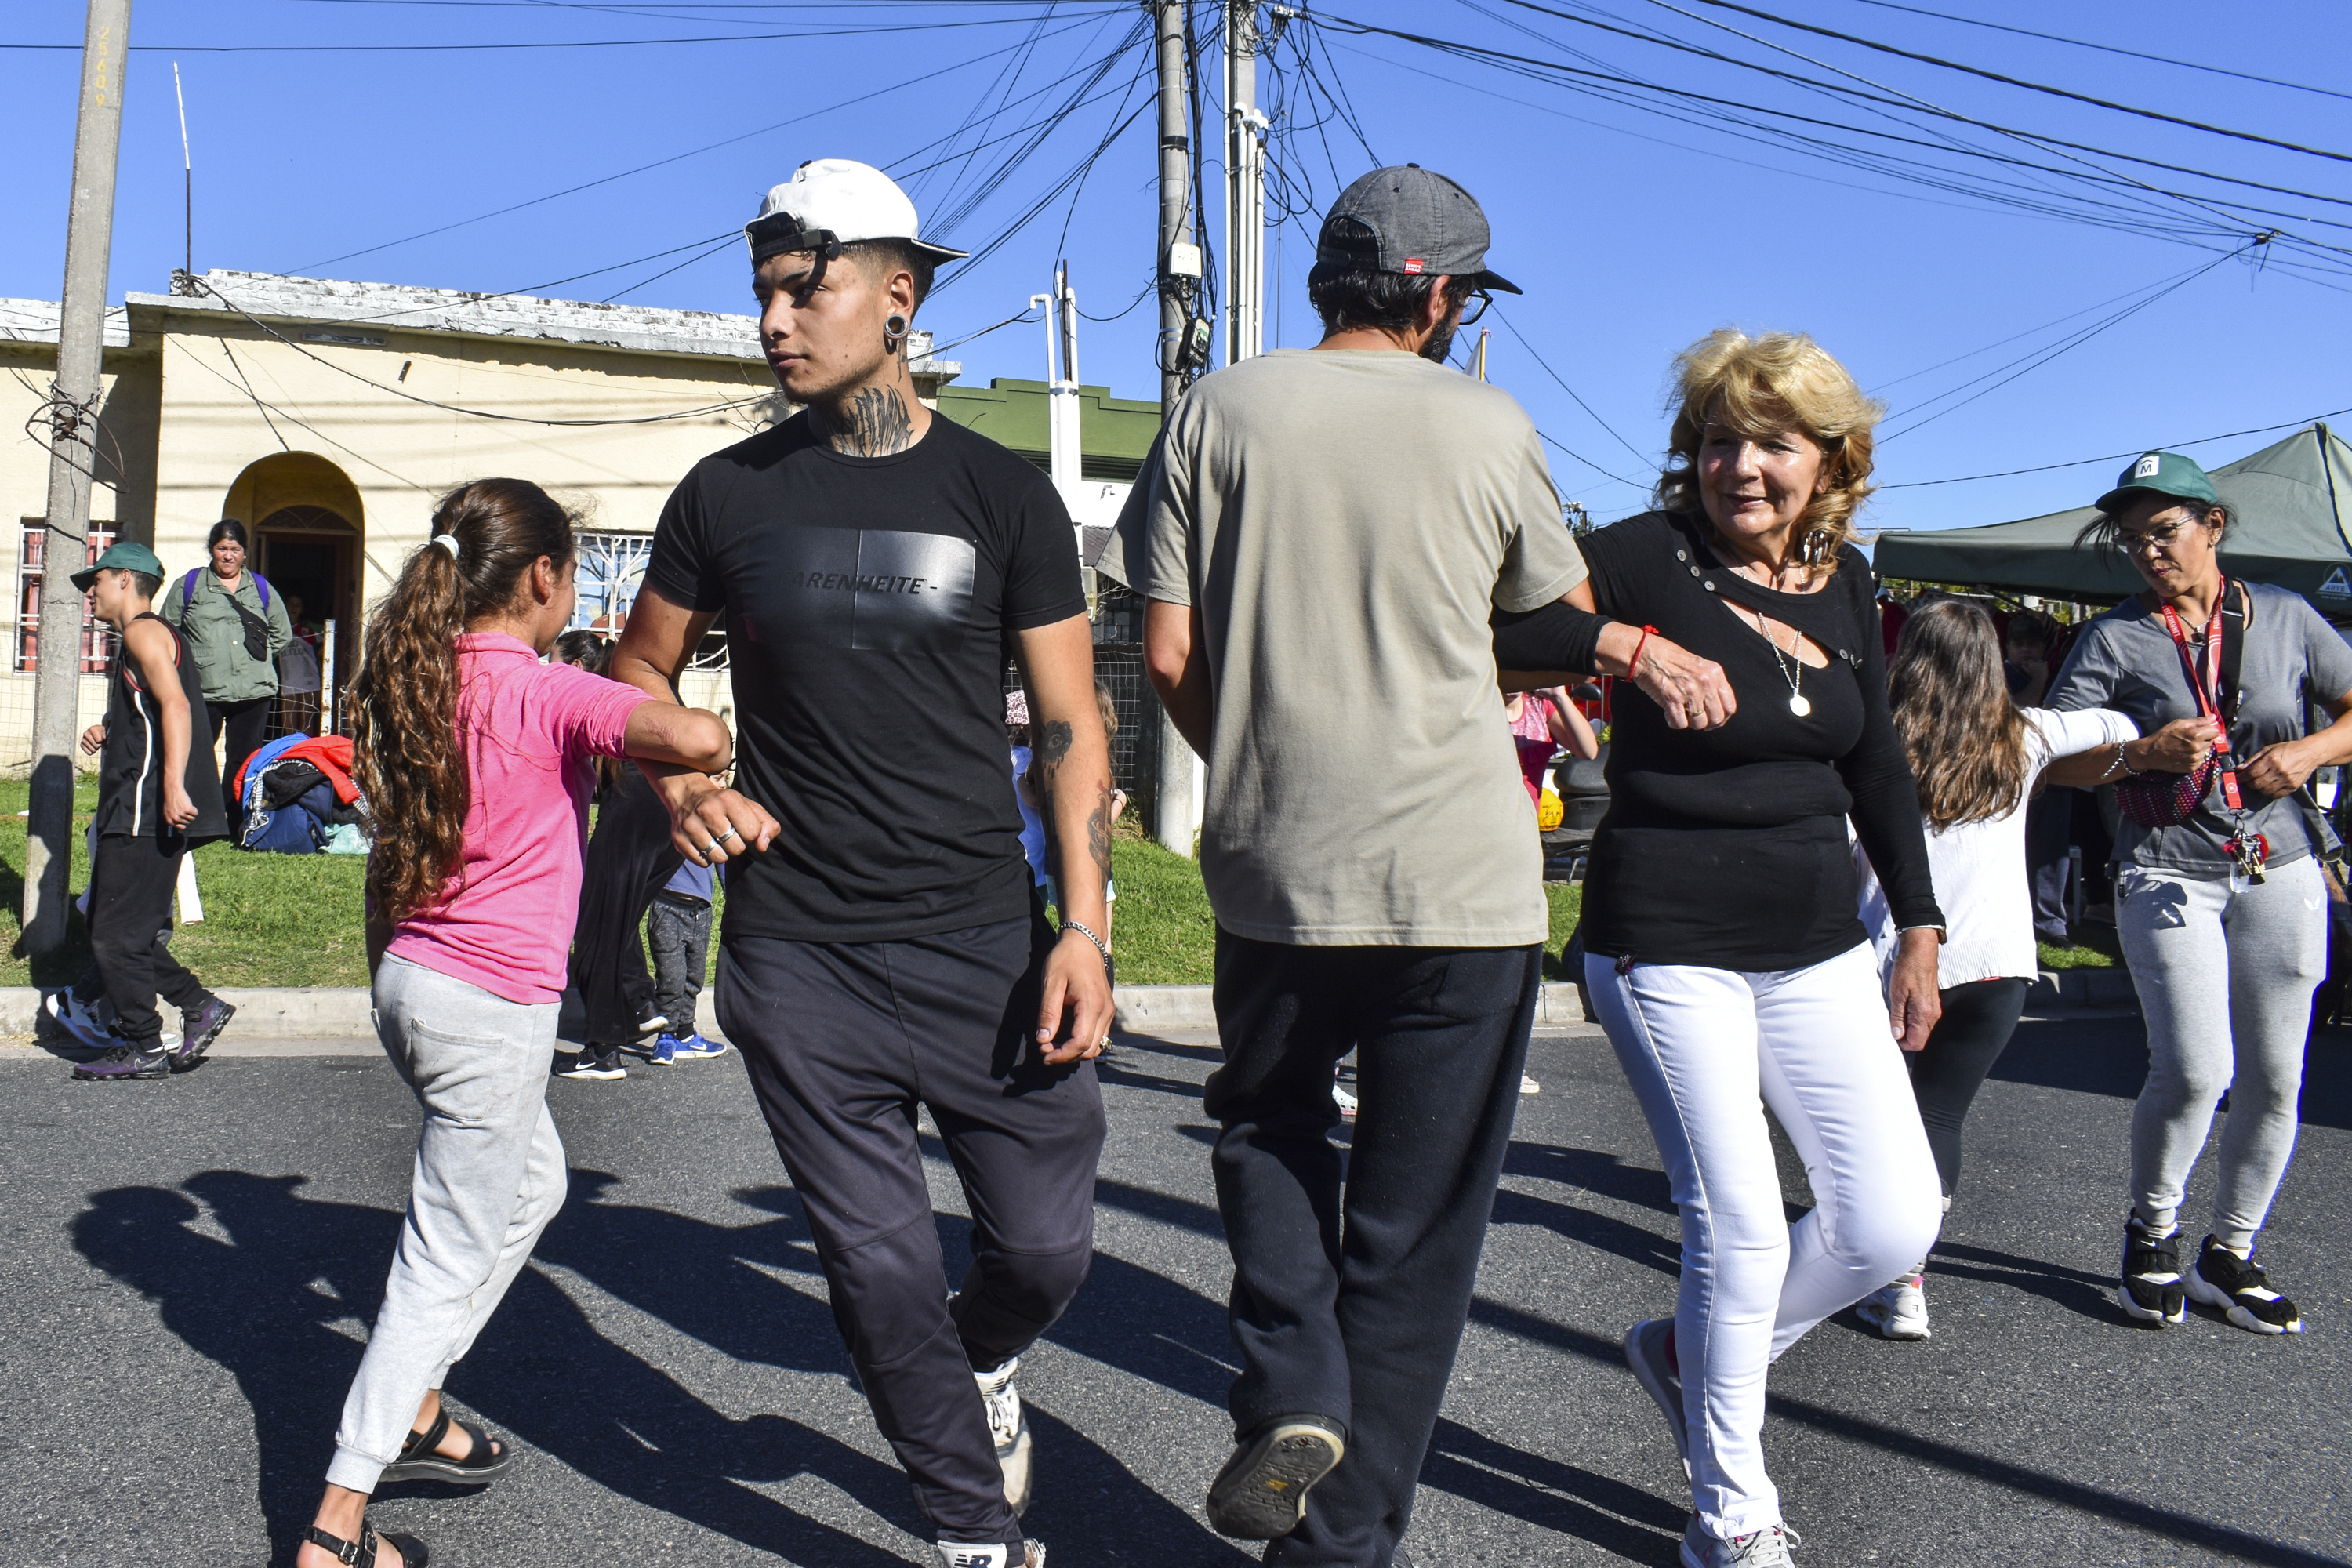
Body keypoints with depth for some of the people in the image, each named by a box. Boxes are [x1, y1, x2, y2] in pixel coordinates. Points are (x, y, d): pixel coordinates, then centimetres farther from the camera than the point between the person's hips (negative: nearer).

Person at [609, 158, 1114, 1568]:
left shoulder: (1004, 495, 2)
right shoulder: (728, 494, 6)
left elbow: (1069, 726, 1)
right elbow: (640, 673, 20)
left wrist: (1086, 927, -9)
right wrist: (680, 787, -1)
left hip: (981, 938, 0)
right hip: (798, 960, 1)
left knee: (1048, 1246, 5)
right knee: (882, 1267, 6)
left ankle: (984, 1366, 41)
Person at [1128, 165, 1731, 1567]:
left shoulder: (1223, 410, 2)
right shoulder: (1488, 426, 1)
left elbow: (1169, 654, 1)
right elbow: (1546, 633, 12)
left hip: (1274, 872, 1)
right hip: (1466, 881, -1)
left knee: (1268, 1119, 27)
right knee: (1415, 1230, 11)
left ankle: (1291, 1398, 9)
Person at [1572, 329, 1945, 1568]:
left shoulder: (1845, 581, 8)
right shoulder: (1645, 558, -10)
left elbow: (1876, 765, 16)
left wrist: (1919, 930, 16)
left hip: (1817, 948, 6)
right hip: (1668, 947, -6)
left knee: (1895, 1220, 3)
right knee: (1741, 1226, -4)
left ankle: (1690, 1350, 30)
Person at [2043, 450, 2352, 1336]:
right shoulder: (2114, 638, 1)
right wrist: (2144, 753, -18)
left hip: (2279, 871, 3)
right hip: (2168, 873, -3)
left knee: (2274, 1077, 6)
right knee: (2194, 1071, -14)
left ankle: (2230, 1256, 22)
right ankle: (2151, 1234, 12)